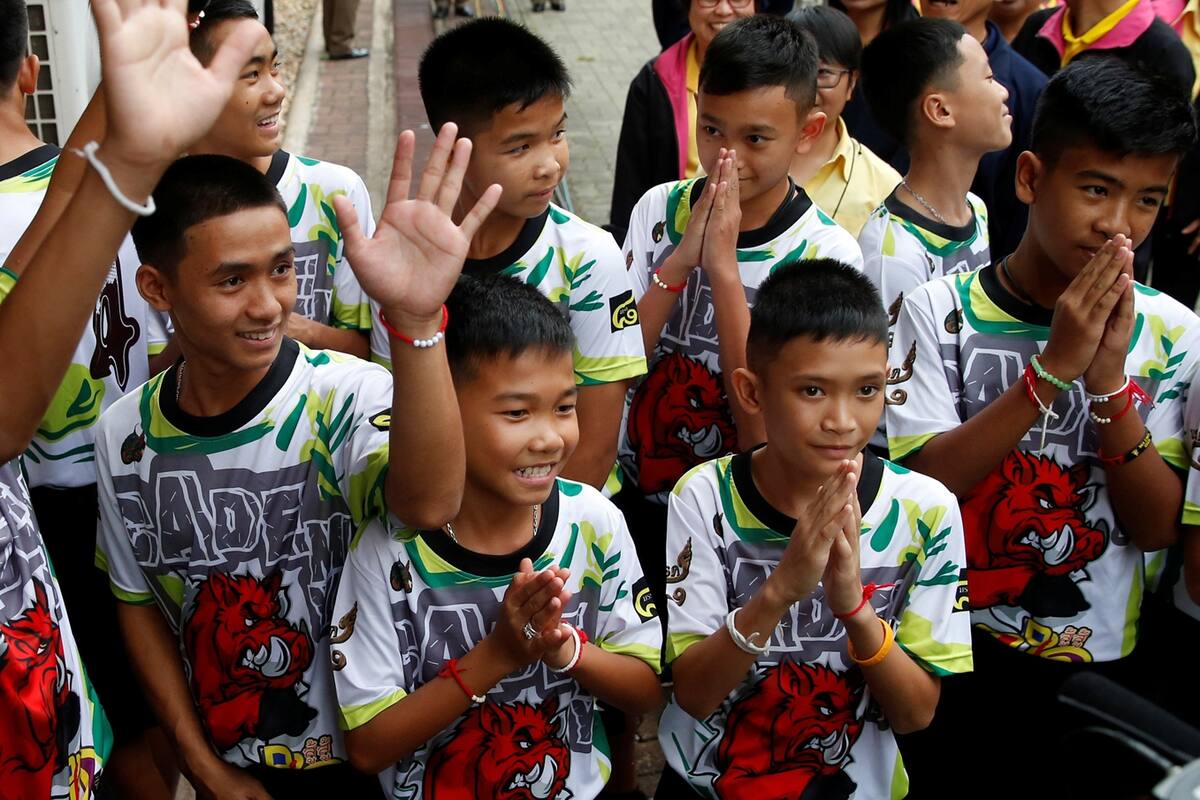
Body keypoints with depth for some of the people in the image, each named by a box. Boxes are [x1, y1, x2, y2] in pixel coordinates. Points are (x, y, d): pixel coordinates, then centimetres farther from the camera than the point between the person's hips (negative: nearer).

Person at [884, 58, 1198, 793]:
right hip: (948, 651, -1)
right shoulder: (942, 310, -11)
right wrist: (1053, 369, -26)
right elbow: (920, 484, -18)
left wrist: (1109, 381, -24)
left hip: (1096, 667, 2)